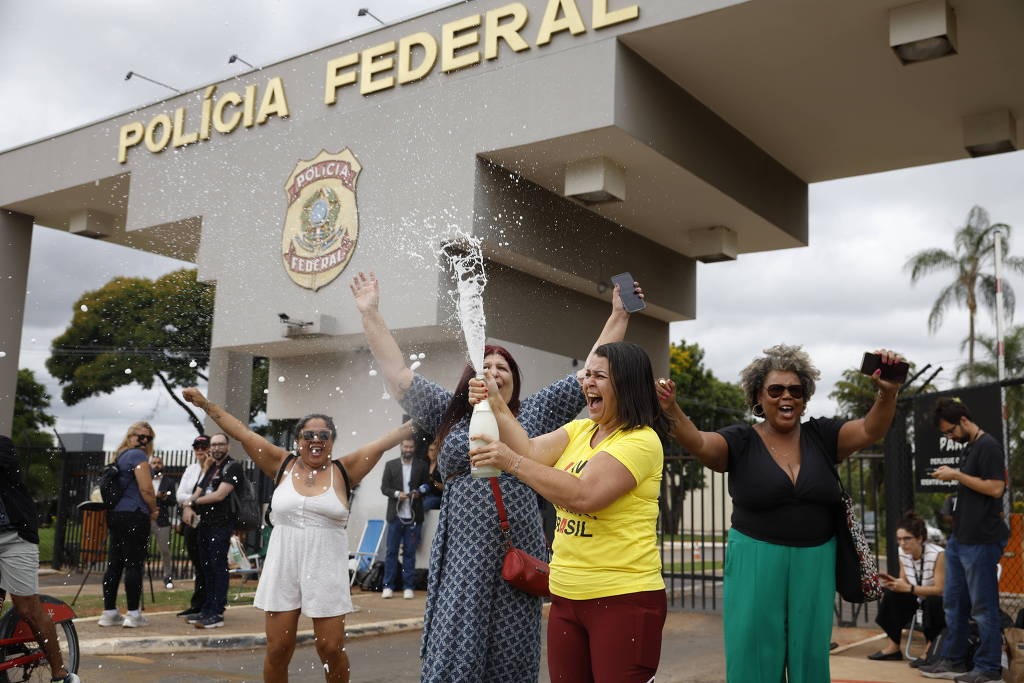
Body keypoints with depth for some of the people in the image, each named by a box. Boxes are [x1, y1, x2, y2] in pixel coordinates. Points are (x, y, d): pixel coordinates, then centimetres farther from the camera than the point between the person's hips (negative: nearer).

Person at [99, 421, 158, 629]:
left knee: (114, 563, 9)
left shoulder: (120, 456, 18)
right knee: (134, 564, -4)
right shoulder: (138, 455, -10)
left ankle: (109, 612, 13)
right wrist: (153, 510, -1)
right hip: (134, 516, -9)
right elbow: (146, 489, -17)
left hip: (115, 513, 9)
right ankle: (133, 614, -1)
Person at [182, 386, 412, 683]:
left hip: (326, 570, -1)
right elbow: (243, 433, 6)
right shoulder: (283, 465, 5)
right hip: (282, 568, 2)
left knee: (332, 650, 2)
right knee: (277, 649, 7)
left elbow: (385, 441, -4)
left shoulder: (343, 470, 1)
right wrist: (206, 405, 8)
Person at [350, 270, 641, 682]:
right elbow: (398, 374, 7)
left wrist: (618, 317, 8)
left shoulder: (534, 414, 9)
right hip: (461, 562, 0)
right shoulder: (449, 414, 10)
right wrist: (370, 314, 3)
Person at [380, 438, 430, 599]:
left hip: (413, 516, 0)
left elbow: (427, 486, 9)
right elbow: (384, 487, 3)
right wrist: (397, 494, -14)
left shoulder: (421, 466, 7)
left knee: (410, 552, 3)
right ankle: (388, 586, 8)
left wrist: (419, 492, -12)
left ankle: (408, 586, 8)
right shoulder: (390, 465, 7)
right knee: (391, 551, 2)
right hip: (395, 515, 0)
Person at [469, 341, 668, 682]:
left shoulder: (641, 440, -14)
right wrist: (496, 404, -9)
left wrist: (512, 462, -25)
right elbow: (531, 451, -2)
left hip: (623, 600, -7)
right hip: (566, 596, 7)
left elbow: (583, 495, -25)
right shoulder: (579, 429, 12)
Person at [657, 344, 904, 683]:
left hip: (814, 565, 3)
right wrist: (671, 411, -40)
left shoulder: (821, 436, 4)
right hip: (756, 565, -2)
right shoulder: (740, 441, -4)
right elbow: (697, 442, -20)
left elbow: (870, 429, -6)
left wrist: (887, 393, -26)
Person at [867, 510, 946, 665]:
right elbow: (905, 582, 2)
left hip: (939, 602, -6)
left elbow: (939, 589, -26)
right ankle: (893, 646, -8)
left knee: (931, 601, -37)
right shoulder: (903, 553, -6)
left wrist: (909, 588, -32)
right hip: (919, 599, 6)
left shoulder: (937, 554, -26)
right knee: (891, 594, -16)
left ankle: (930, 648, -15)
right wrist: (894, 583, -21)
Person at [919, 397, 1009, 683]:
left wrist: (957, 475, -17)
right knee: (953, 602, 14)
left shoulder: (988, 446, -13)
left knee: (983, 606, 0)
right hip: (959, 538, 10)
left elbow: (996, 487, -21)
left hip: (981, 541, -10)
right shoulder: (967, 448, 15)